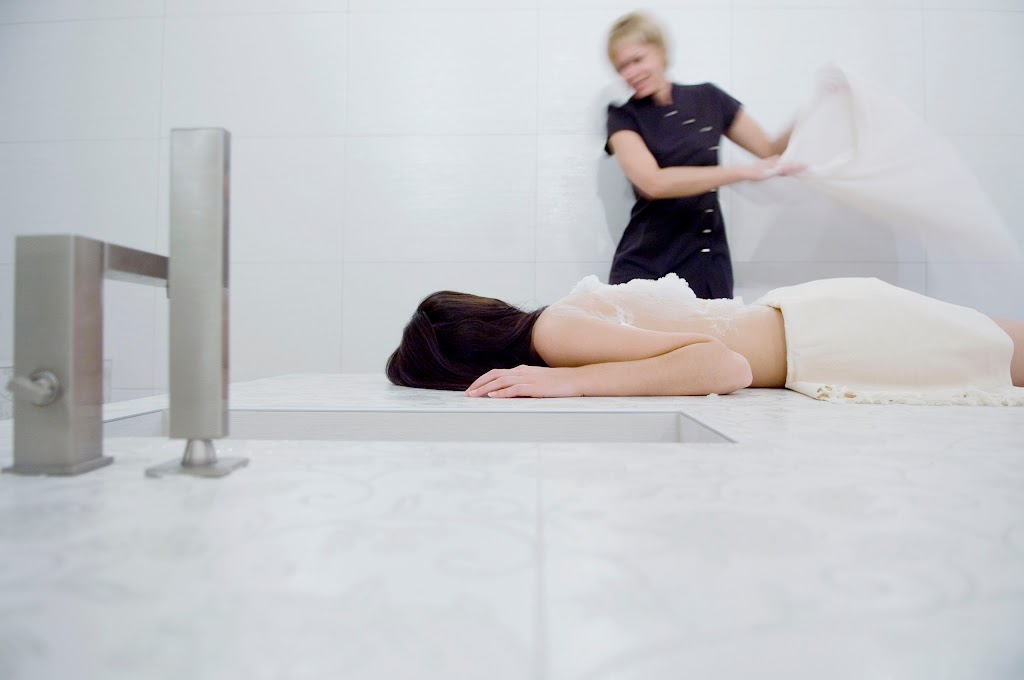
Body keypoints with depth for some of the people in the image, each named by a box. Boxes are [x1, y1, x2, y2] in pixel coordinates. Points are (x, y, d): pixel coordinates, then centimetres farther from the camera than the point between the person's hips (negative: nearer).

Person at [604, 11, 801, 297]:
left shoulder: (708, 99, 10)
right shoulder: (623, 118, 0)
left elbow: (771, 150, 14)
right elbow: (653, 182, -18)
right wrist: (744, 171, -19)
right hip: (645, 268, -2)